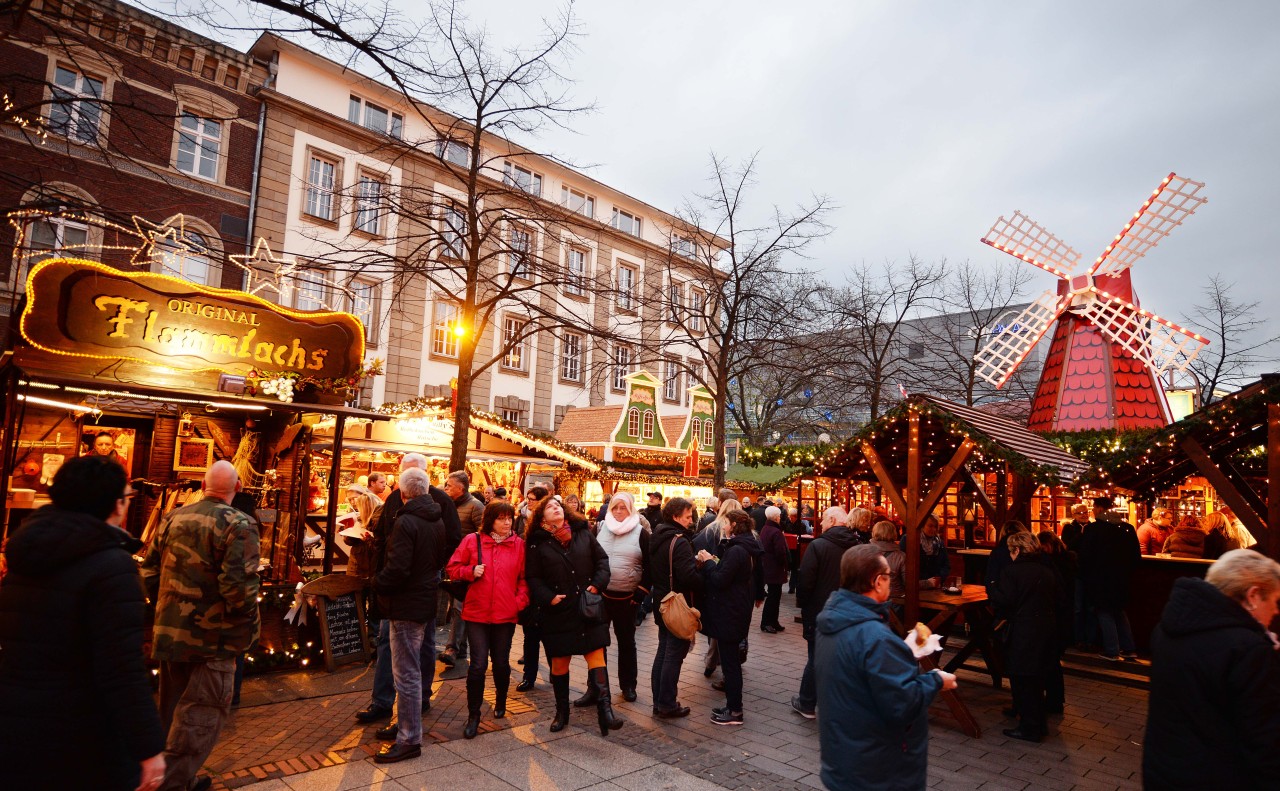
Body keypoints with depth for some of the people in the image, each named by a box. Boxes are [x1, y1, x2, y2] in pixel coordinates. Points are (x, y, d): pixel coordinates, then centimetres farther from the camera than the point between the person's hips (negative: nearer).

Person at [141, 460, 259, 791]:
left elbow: (150, 569, 11)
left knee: (173, 709, 21)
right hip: (213, 637, -7)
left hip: (169, 630, 8)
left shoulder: (174, 517, 4)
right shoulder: (238, 525, -19)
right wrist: (249, 632, -10)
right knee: (202, 714, 4)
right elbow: (241, 586, -24)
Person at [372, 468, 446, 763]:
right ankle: (404, 724, 36)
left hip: (407, 604, -9)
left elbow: (397, 569, -24)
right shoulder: (437, 521, 7)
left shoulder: (405, 522, -20)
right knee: (411, 668, 22)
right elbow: (441, 559, 14)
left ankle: (409, 739, 8)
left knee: (406, 673, -1)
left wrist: (377, 582, -7)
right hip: (427, 600, 9)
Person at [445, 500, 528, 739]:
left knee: (501, 663, 12)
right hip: (476, 612, -1)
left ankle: (501, 700, 41)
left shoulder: (519, 544, 0)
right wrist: (471, 571, -14)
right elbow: (452, 568, 3)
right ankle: (473, 715, 15)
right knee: (478, 664, -3)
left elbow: (524, 577, 5)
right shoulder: (472, 540, -3)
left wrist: (520, 600, -6)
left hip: (506, 614, 1)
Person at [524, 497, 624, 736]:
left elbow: (602, 559, 8)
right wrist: (548, 597, -13)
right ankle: (561, 712, 28)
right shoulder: (538, 544, 0)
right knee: (559, 662, 11)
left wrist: (598, 583, -6)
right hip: (558, 612, 0)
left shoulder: (583, 534, 4)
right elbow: (533, 578, -1)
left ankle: (604, 710, -3)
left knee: (596, 657, -5)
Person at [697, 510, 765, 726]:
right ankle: (732, 705, 27)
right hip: (741, 609, 10)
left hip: (729, 613, -10)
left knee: (729, 661, 0)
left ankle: (734, 711, 8)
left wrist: (708, 562, -11)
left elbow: (719, 580, -24)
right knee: (732, 659, 17)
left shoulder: (736, 550, -23)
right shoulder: (751, 548, 8)